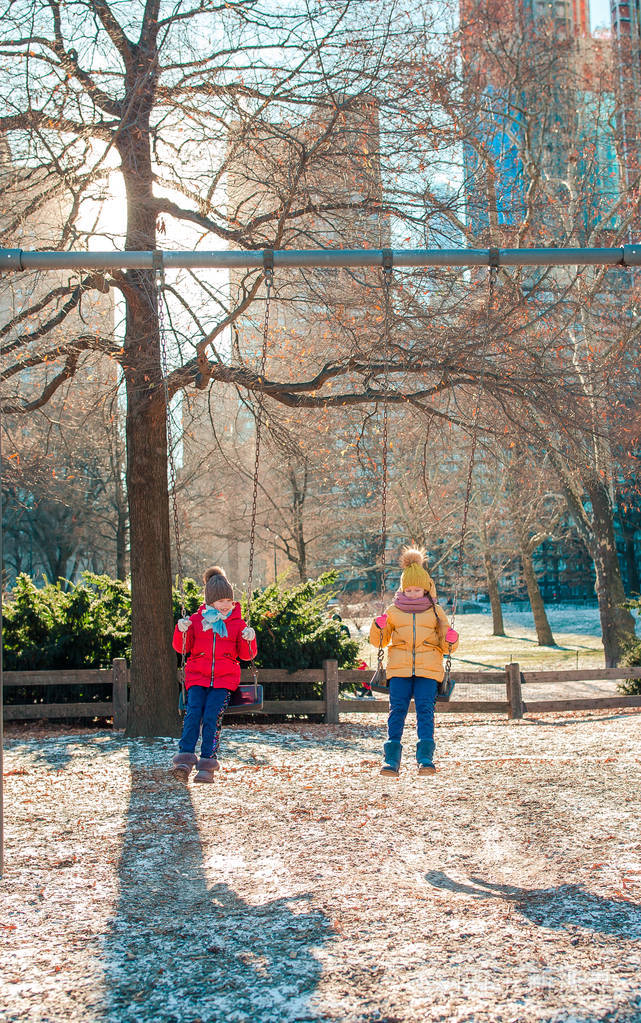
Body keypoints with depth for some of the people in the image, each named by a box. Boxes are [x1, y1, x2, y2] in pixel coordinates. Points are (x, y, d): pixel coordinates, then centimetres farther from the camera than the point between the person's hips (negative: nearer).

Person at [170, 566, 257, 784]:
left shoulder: (237, 623, 10)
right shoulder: (196, 619, 11)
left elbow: (247, 655, 9)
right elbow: (181, 647, 9)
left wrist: (249, 640, -11)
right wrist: (182, 631, -10)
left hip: (224, 677, -1)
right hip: (198, 676, 1)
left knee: (212, 715, -21)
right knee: (193, 711, -22)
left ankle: (208, 763, -20)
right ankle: (185, 758, -26)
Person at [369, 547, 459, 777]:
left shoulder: (435, 612, 15)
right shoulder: (393, 611, 15)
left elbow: (445, 646, 16)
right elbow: (379, 641, 19)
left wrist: (450, 641, -7)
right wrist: (378, 628, -2)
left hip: (428, 669, 0)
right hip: (399, 668, 1)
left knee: (425, 709, -13)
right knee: (397, 709, -9)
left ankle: (425, 758, -13)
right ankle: (391, 759, -8)